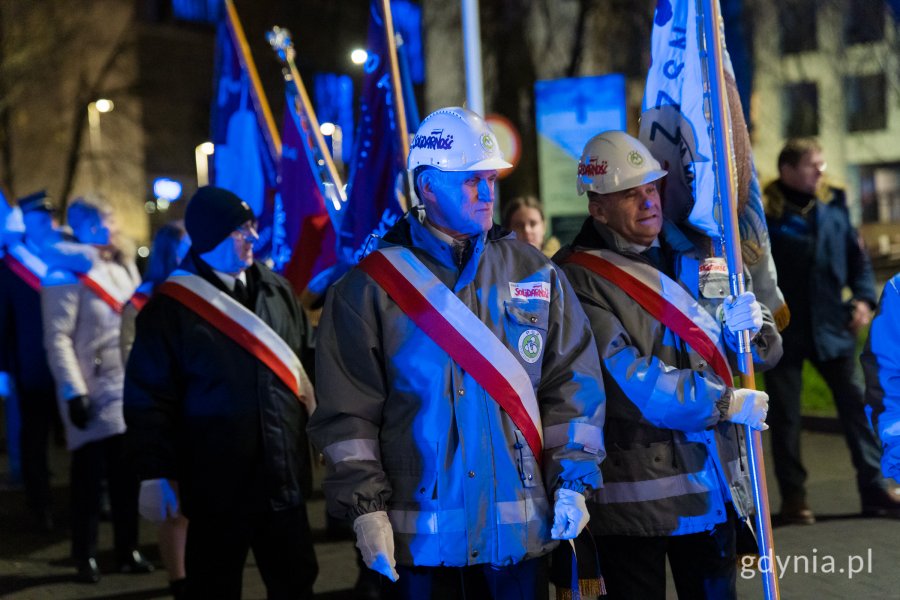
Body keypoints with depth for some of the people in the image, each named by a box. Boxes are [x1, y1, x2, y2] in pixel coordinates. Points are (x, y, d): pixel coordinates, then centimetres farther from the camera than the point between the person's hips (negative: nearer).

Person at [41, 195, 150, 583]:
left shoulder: (123, 267, 14)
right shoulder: (67, 272, -9)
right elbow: (58, 339, -13)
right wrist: (73, 391, -18)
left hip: (127, 388, 6)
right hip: (93, 392, -6)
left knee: (126, 474, 7)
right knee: (90, 476, -1)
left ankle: (128, 552, 16)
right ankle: (86, 557, 8)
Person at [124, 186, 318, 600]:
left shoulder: (277, 291, 8)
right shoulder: (170, 308, -7)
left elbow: (304, 364, 18)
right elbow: (148, 398, -7)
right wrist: (154, 475, -11)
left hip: (283, 477, 5)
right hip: (216, 487, -5)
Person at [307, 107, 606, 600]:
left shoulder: (535, 276, 8)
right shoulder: (371, 288, -1)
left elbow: (573, 385, 9)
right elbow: (347, 411, -3)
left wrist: (572, 481, 1)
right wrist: (365, 508, -8)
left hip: (519, 528, 3)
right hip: (421, 535, -2)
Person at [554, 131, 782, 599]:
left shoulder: (694, 255, 11)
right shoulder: (578, 277, -10)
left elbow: (766, 350, 12)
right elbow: (628, 377, -19)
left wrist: (750, 326, -12)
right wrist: (726, 403, -14)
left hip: (713, 485, 6)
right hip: (634, 495, -6)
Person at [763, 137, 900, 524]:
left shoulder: (833, 206, 6)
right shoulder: (765, 213, -8)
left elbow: (856, 257, 13)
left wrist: (863, 297, -1)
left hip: (831, 327, 4)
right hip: (783, 332, -4)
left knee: (855, 405, 4)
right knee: (786, 416, 4)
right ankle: (793, 498, 15)